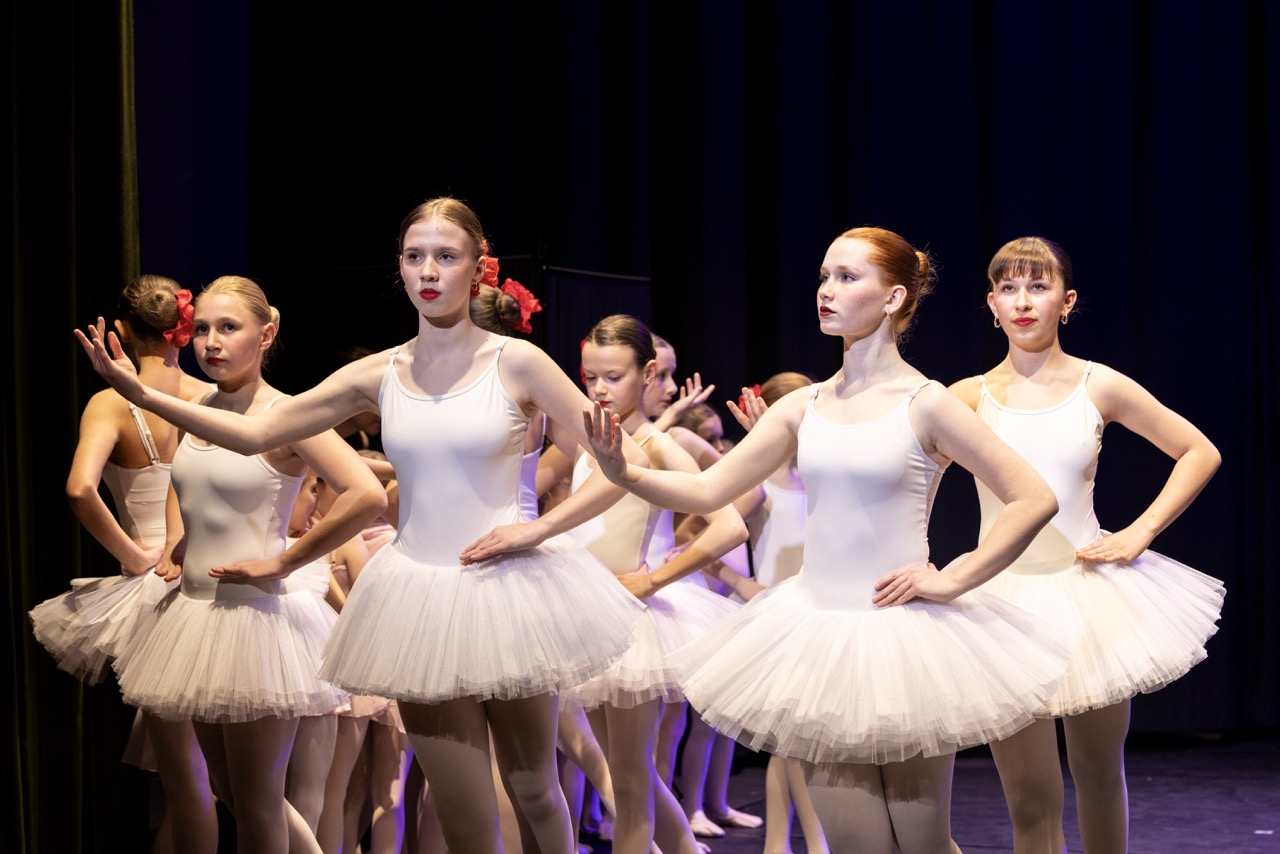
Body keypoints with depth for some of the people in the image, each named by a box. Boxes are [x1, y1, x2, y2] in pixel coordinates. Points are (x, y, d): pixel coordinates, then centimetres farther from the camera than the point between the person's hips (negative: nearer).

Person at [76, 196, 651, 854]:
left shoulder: (515, 363, -5)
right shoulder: (379, 376, 4)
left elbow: (625, 461, -6)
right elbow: (254, 433, 3)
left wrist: (538, 529, -13)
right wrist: (138, 392, -4)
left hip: (505, 588, -2)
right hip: (419, 595, 2)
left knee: (534, 793, 11)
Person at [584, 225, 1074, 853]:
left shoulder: (924, 404, -8)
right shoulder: (804, 406, 6)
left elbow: (1035, 499, -10)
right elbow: (706, 490, 5)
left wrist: (955, 581, -12)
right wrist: (624, 473, -11)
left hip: (902, 631, -4)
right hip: (818, 632, 4)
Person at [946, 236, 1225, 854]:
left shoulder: (1099, 386, 0)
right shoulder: (972, 396, 0)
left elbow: (1200, 454, 8)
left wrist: (1139, 534, -1)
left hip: (1088, 590, 1)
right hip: (1005, 595, -1)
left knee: (1098, 770, 12)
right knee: (1030, 801, -2)